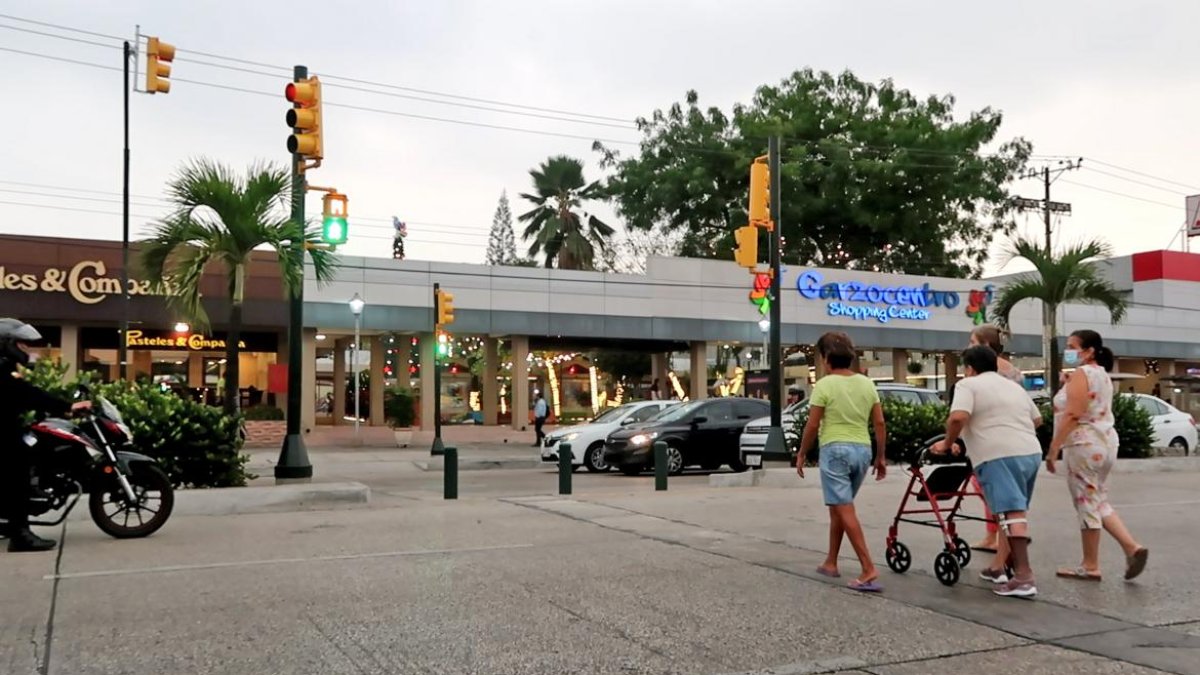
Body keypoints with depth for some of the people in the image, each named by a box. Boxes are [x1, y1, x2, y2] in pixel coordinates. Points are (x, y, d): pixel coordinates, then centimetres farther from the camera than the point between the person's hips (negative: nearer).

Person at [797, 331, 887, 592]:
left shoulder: (825, 385, -8)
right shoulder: (867, 383, 9)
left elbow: (812, 426, -8)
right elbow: (879, 424, 9)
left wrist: (801, 455, 4)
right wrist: (880, 457, 16)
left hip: (835, 449, -7)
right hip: (862, 450, 7)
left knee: (845, 511, -6)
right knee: (838, 508, 19)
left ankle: (869, 569, -13)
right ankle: (830, 562, 26)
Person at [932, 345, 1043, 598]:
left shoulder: (968, 385, 1)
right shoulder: (1014, 386, 24)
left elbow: (958, 417, -15)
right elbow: (1037, 419, 29)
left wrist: (947, 443, -1)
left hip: (999, 456, -8)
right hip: (1031, 452, 8)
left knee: (1012, 511, -12)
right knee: (1017, 511, 14)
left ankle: (1024, 576, -17)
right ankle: (1002, 567, 22)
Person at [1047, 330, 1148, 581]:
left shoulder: (1080, 374, -13)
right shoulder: (1102, 374, 17)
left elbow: (1073, 415, -20)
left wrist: (1053, 449, -19)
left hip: (1084, 445, -10)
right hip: (1104, 442, 10)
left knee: (1087, 505, -2)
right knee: (1098, 503, 17)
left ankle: (1090, 566, 6)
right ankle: (1132, 547, 4)